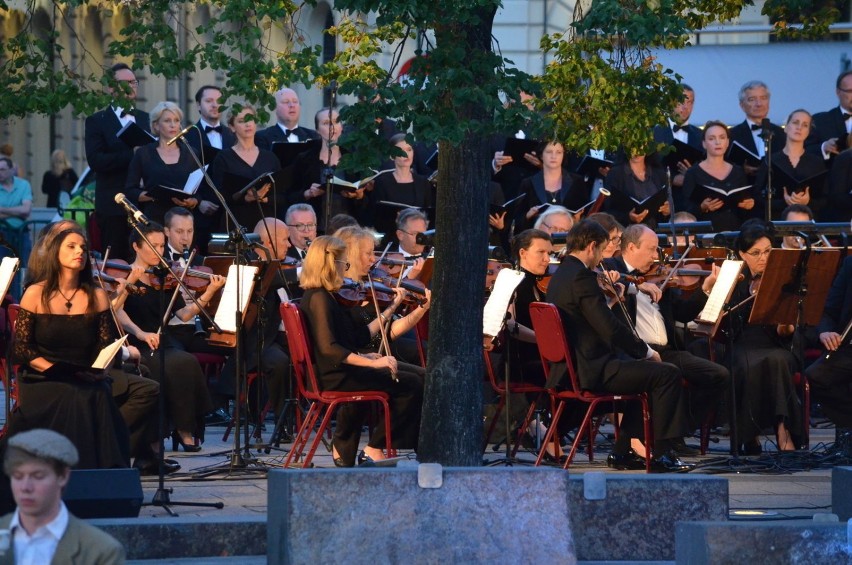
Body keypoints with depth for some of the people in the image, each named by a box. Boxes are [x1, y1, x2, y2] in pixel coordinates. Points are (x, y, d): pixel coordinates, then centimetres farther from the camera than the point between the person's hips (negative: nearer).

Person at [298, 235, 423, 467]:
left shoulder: (318, 296, 13)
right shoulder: (319, 299, -17)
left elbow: (359, 336, 13)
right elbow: (328, 348, -29)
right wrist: (373, 362, -30)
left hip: (333, 372, 11)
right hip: (334, 377, -11)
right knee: (412, 384, -11)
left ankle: (343, 447, 29)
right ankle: (374, 449, -3)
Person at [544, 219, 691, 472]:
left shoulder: (559, 277, 15)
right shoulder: (581, 276, -16)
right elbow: (610, 329, -21)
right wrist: (646, 351, -6)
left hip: (569, 370, 10)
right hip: (589, 371, -10)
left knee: (644, 370, 27)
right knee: (667, 373, -7)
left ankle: (623, 451, 24)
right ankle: (661, 453, -4)